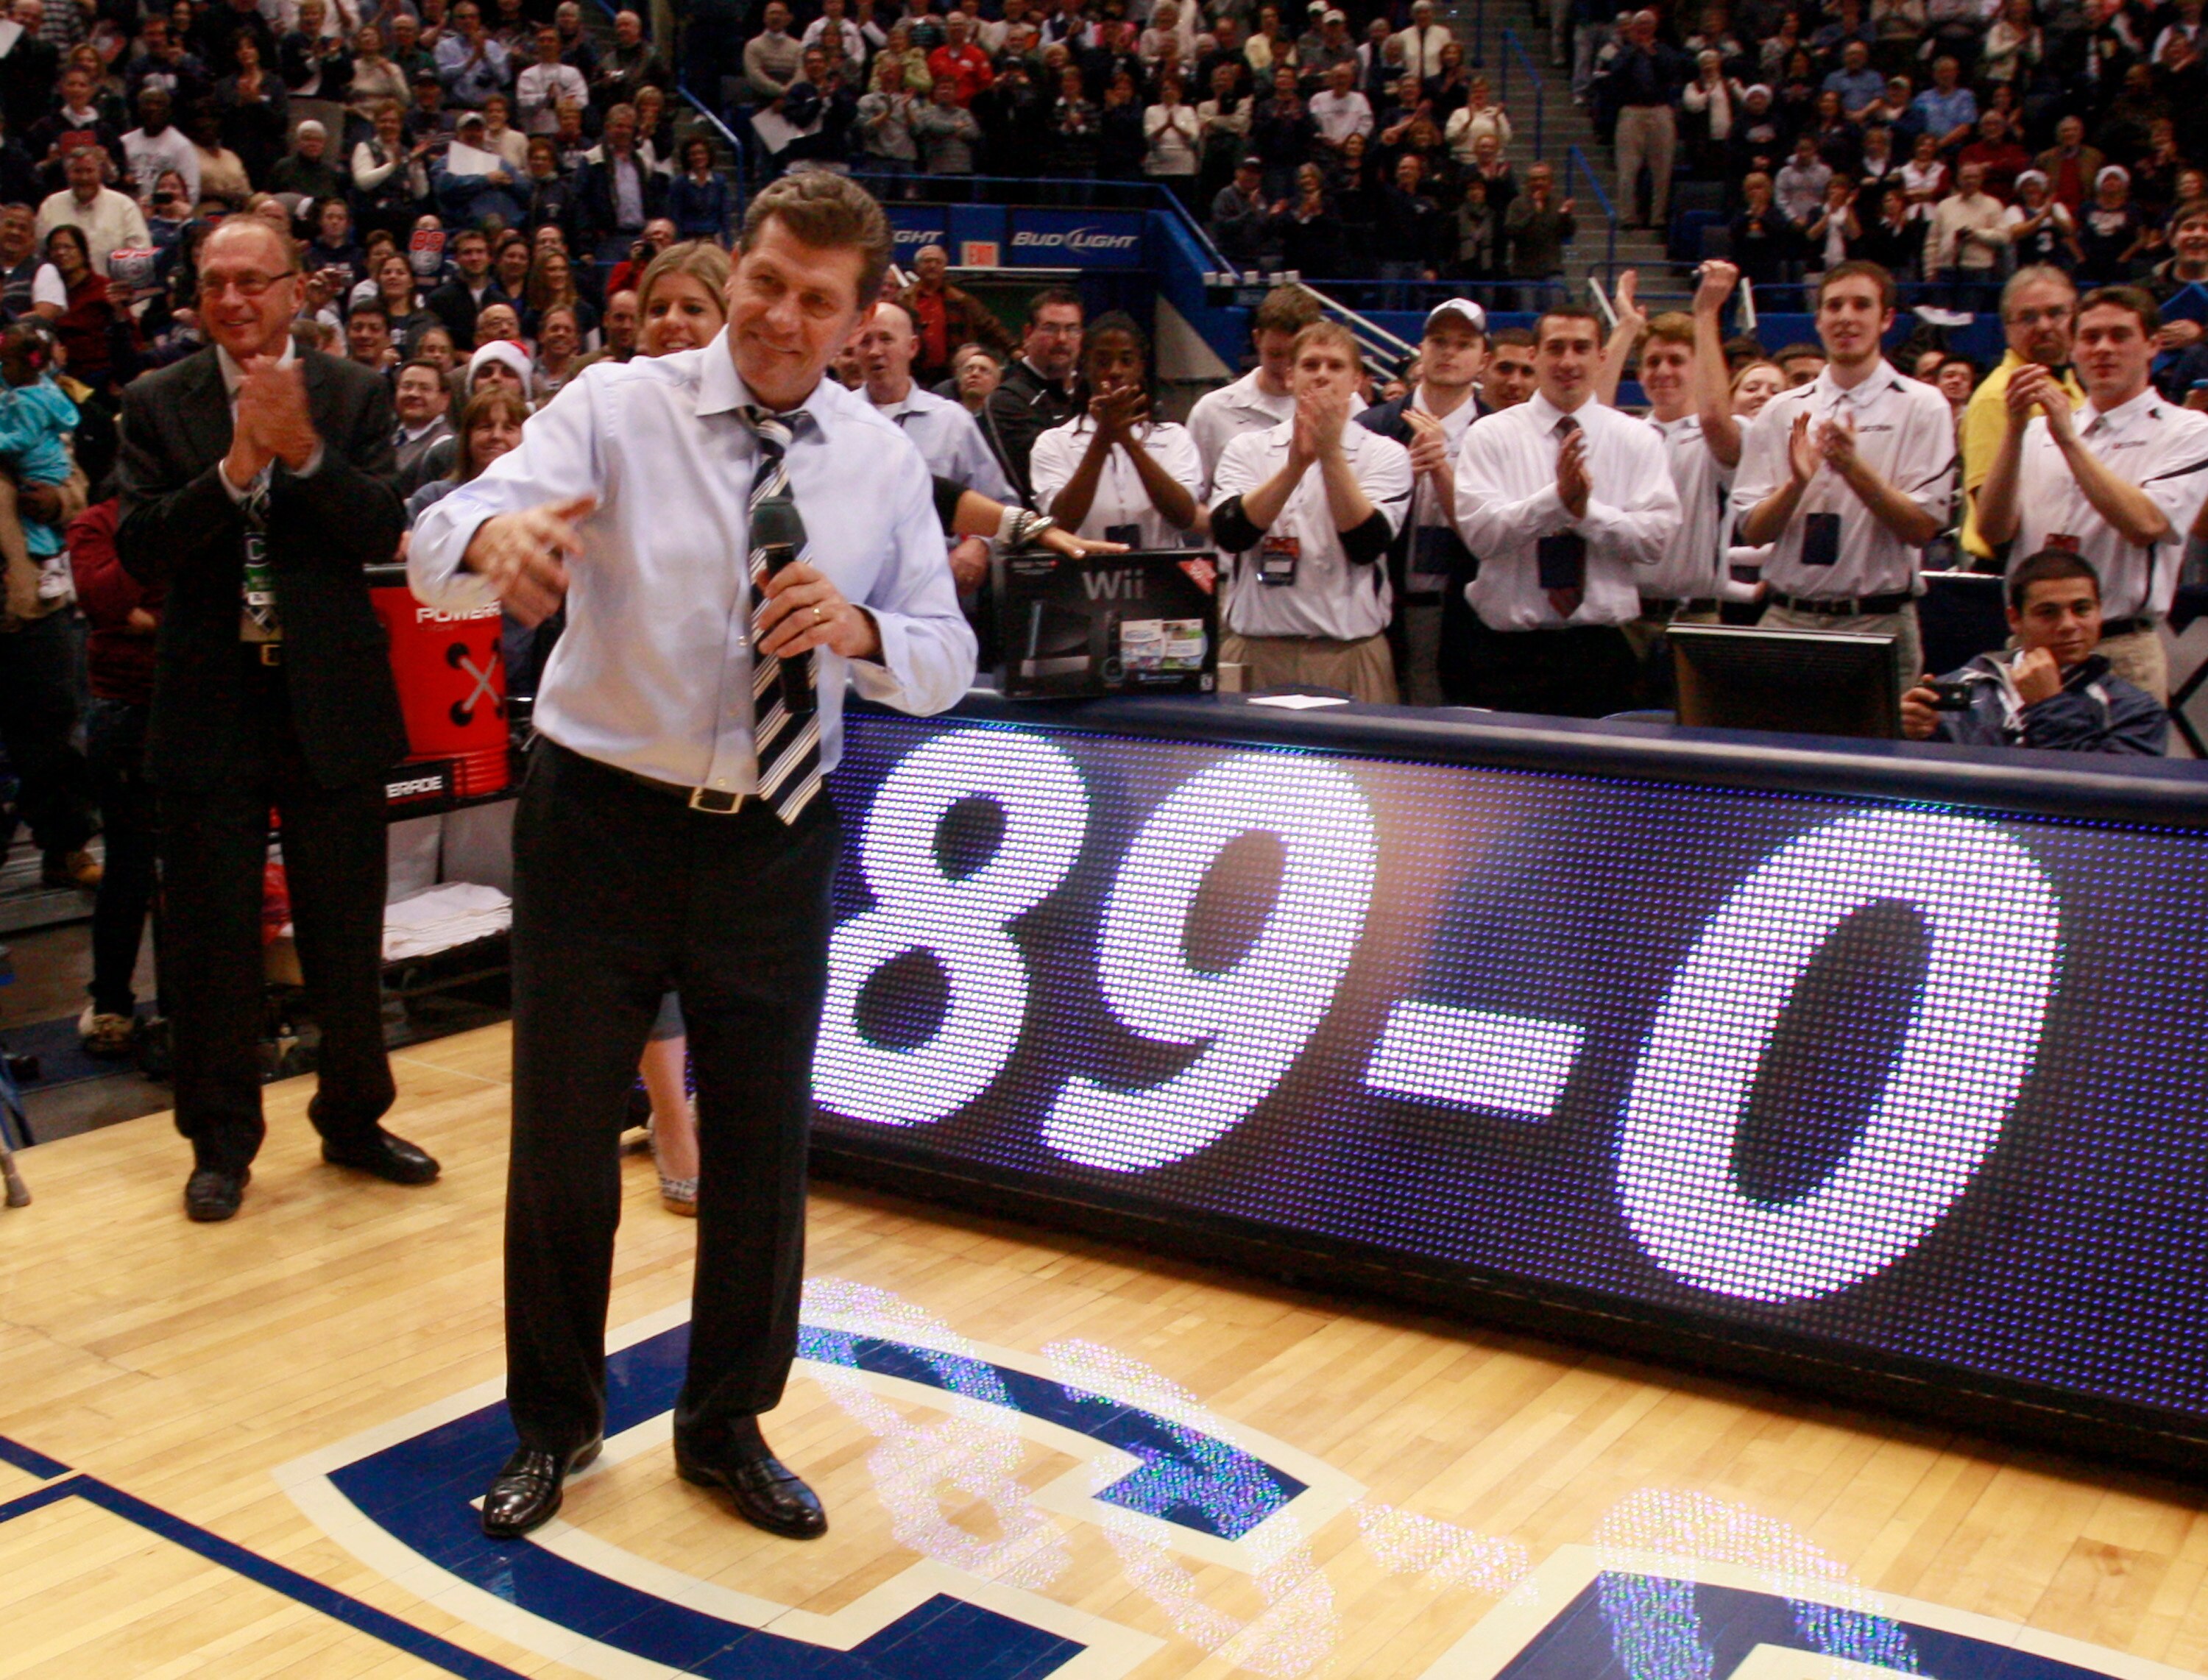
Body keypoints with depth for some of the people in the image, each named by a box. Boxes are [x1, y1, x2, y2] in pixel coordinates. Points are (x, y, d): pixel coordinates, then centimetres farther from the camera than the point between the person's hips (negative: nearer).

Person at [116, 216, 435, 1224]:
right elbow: (139, 551, -10)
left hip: (331, 705, 0)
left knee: (347, 936, 11)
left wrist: (305, 450, -24)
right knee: (212, 943, 8)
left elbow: (383, 535, -10)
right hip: (208, 713, 0)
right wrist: (234, 467, -22)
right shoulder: (157, 406, 0)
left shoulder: (354, 397, 0)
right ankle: (221, 1144, 23)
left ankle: (353, 1119, 29)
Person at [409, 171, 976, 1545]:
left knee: (764, 1152, 13)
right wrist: (496, 535, -45)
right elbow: (437, 544, -20)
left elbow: (947, 662, 0)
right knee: (562, 1146, 9)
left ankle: (729, 1429, 36)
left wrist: (858, 628, -22)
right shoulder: (619, 408, -7)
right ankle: (554, 1427, 34)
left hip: (777, 845, 2)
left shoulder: (884, 461, 2)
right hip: (603, 822, -2)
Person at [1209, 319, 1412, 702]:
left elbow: (1367, 546, -10)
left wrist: (1330, 453, -15)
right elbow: (1229, 535, -8)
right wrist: (1296, 463, -17)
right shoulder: (1247, 449, 10)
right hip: (1255, 649, 1)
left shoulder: (1385, 454, 6)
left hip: (1351, 653, -1)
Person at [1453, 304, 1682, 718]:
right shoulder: (1490, 435, 1)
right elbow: (1480, 532, -12)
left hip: (1602, 649, 1)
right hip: (1512, 650, -1)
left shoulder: (1637, 439, 6)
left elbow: (1658, 537, -5)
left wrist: (1587, 510, -20)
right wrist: (1557, 498, -25)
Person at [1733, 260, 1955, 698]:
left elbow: (1923, 528, -6)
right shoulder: (1781, 411, 10)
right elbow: (1752, 531, 5)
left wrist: (1855, 468, -17)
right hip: (1787, 618, 2)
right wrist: (1798, 482, -14)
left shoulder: (1921, 407, 3)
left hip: (1878, 626, -2)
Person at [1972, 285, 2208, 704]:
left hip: (2121, 650, -3)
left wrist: (2069, 439, -16)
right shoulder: (2040, 430, 14)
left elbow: (2146, 525, -16)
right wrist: (2014, 429, -11)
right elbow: (1993, 529, 0)